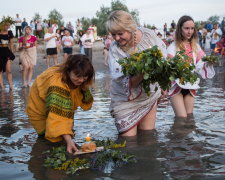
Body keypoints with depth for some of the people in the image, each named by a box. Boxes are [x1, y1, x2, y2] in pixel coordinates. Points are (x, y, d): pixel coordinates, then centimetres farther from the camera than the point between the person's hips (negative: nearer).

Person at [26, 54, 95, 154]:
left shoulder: (77, 81, -18)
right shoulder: (57, 82, -42)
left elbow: (86, 104, -14)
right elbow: (58, 115, -52)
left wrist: (85, 89, -34)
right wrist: (68, 139, -62)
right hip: (41, 111, -6)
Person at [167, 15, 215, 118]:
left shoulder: (195, 46, 9)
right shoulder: (173, 47, -6)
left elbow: (199, 66, 7)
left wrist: (208, 63, -11)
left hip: (190, 86, 5)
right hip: (176, 85, -5)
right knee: (182, 118, -9)